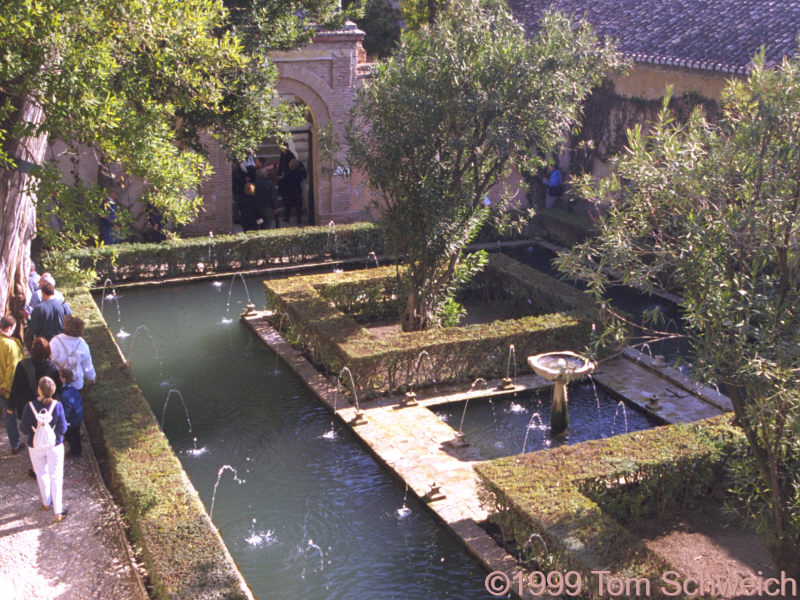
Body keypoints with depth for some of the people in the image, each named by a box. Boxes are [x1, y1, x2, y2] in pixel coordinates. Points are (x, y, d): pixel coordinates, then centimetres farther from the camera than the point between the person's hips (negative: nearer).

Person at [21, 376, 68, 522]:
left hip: (36, 447, 1)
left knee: (42, 475, 23)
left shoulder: (30, 406, -20)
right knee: (56, 477, 11)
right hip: (55, 446, -1)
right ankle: (58, 511, 15)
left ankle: (46, 503, 43)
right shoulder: (57, 406, -20)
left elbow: (24, 428, -10)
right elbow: (62, 429, -16)